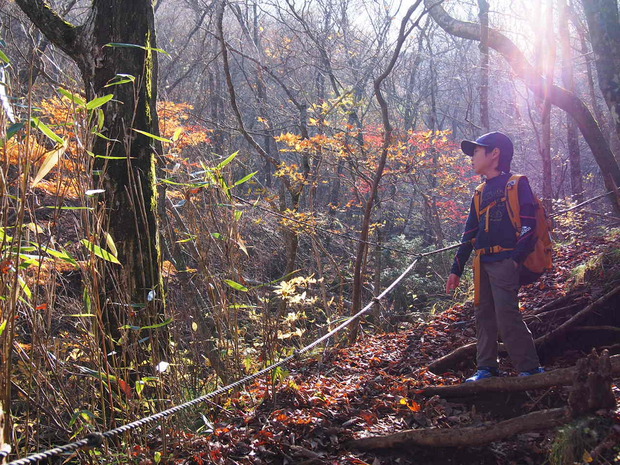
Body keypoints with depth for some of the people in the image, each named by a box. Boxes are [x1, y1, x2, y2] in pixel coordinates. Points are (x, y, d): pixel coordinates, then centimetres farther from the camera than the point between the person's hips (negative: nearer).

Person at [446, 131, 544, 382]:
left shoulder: (517, 184, 0)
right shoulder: (480, 193, 20)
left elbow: (528, 224, -8)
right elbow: (469, 234, 20)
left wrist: (517, 258, -18)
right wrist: (456, 269, 17)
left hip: (505, 261, -7)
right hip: (482, 264, 7)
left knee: (507, 316, -14)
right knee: (483, 315, 7)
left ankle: (530, 368, -5)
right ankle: (486, 368, 14)